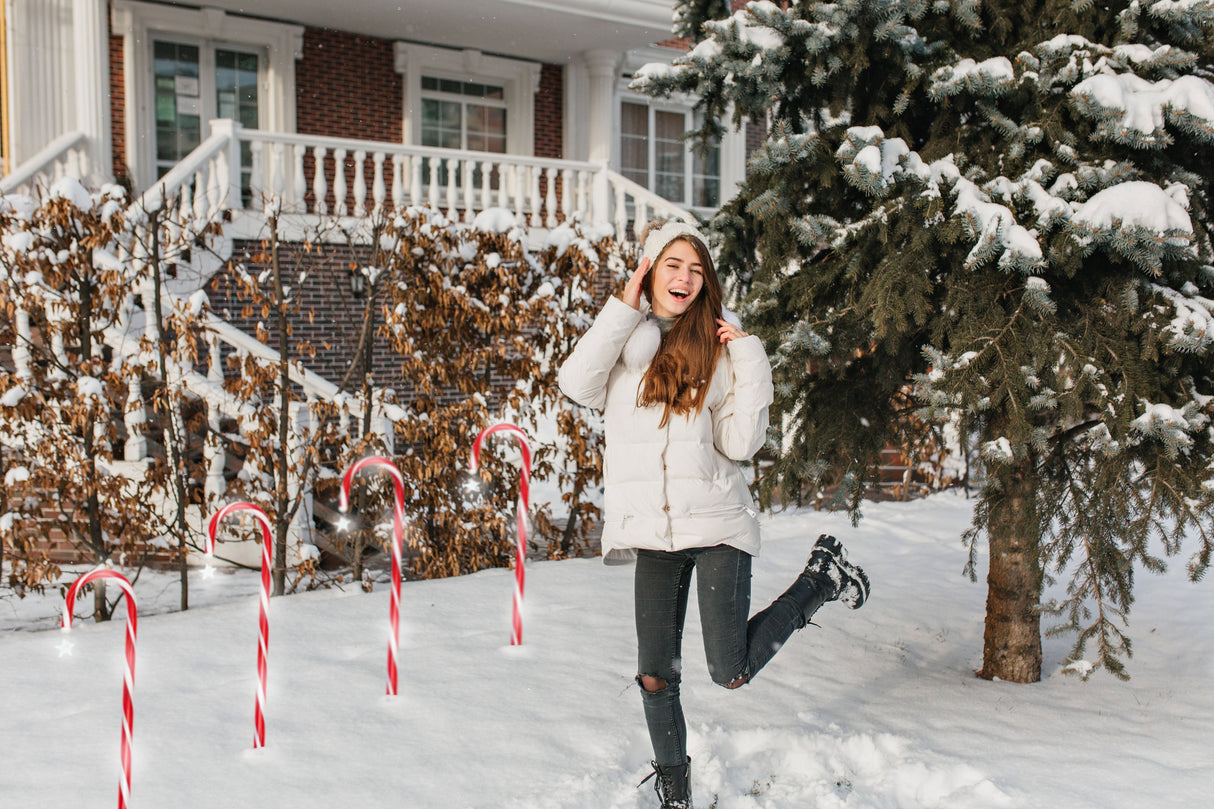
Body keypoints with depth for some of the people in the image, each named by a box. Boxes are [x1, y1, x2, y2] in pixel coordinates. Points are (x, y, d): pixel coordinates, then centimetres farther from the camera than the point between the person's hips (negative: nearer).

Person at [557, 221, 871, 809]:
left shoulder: (717, 346, 4)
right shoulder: (623, 339, 7)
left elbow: (740, 443, -4)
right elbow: (576, 383, -14)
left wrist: (750, 360, -10)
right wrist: (625, 309, -10)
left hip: (716, 522, -2)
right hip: (652, 529, 2)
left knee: (732, 672, -4)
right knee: (656, 676, 6)